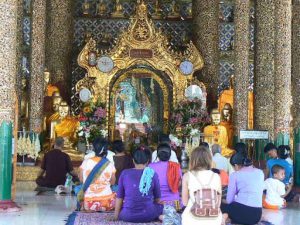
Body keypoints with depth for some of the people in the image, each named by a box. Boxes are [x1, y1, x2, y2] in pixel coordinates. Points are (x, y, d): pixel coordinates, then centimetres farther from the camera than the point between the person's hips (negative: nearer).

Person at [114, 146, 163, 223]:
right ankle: (159, 216, -1)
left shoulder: (124, 173, 0)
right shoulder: (152, 174, -1)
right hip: (148, 215, 1)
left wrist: (116, 217, 14)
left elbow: (119, 197, 3)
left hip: (128, 216, -1)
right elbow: (157, 198, 9)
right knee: (161, 206, 29)